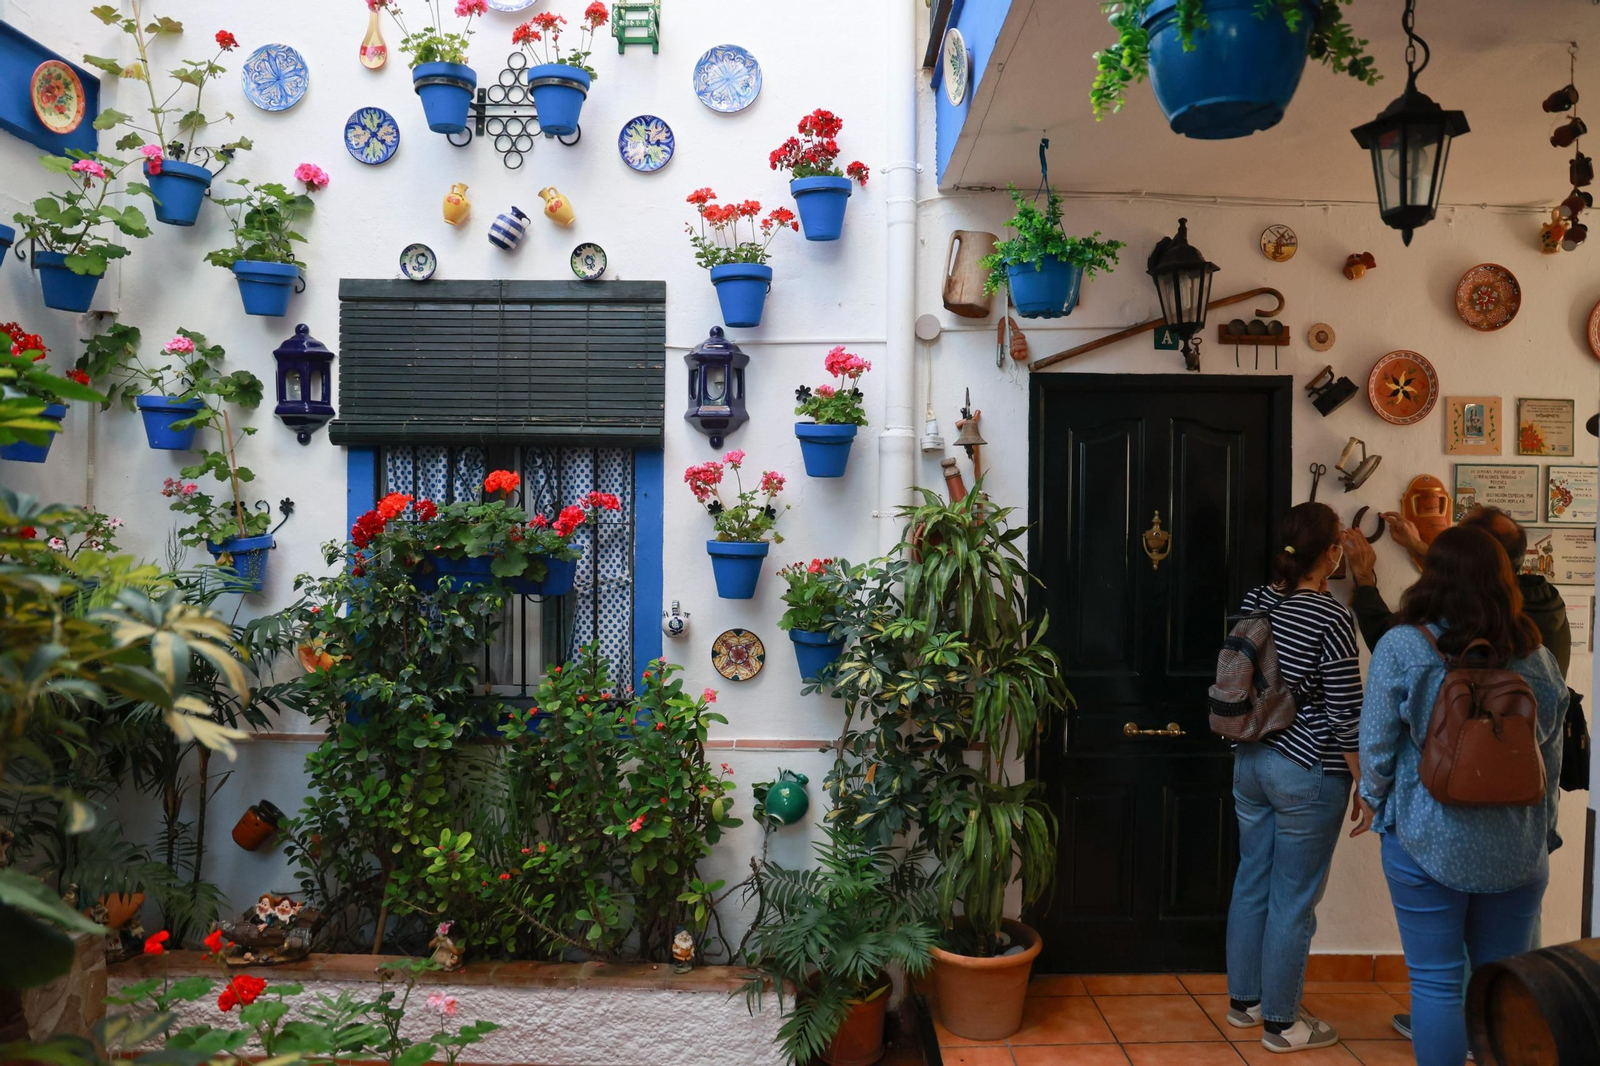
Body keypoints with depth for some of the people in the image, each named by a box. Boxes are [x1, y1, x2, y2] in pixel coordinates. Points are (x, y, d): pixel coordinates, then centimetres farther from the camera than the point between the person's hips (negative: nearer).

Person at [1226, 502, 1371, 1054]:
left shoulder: (1257, 600, 1)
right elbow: (1346, 713, -16)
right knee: (1294, 900, 6)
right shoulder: (1332, 617, -19)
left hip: (1251, 761, 7)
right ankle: (1280, 1022, 20)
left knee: (1251, 884, 17)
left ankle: (1243, 999, 31)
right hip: (1308, 775, -7)